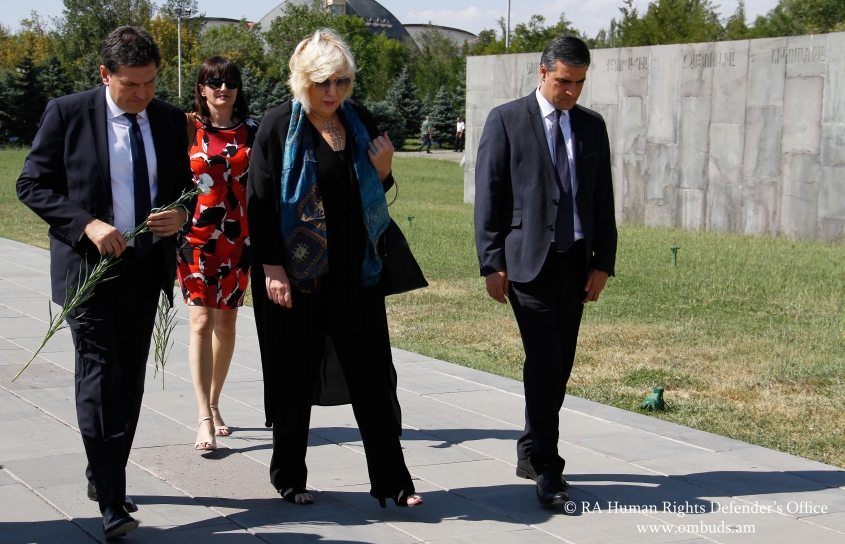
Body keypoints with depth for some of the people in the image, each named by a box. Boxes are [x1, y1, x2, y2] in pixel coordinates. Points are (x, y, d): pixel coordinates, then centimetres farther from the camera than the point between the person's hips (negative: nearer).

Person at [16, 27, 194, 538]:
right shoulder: (67, 113, -7)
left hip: (146, 266, 5)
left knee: (131, 380, 11)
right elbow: (32, 184, -5)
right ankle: (112, 503, -8)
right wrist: (86, 224, -18)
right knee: (101, 376, -10)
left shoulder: (170, 120, 5)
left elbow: (183, 185, 16)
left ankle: (105, 476, 28)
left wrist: (182, 213, -8)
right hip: (87, 264, -5)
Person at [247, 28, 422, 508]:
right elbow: (260, 202, -7)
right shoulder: (279, 126, -6)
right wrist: (271, 268, -13)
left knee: (373, 377, 3)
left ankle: (391, 481, 10)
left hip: (356, 271, 4)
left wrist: (382, 171, -6)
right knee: (295, 379, 7)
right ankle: (289, 478, 23)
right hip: (296, 273, -3)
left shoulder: (360, 122, 7)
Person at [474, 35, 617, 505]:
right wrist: (492, 264, -8)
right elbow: (488, 197, -3)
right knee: (544, 363, -11)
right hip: (528, 260, -5)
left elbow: (603, 199, 13)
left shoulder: (592, 126, 12)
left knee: (560, 366, 10)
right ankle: (548, 468, -4)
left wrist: (603, 262, 5)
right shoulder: (507, 121, -1)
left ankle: (531, 455, 25)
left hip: (576, 262, 5)